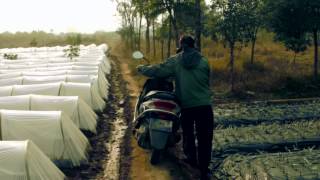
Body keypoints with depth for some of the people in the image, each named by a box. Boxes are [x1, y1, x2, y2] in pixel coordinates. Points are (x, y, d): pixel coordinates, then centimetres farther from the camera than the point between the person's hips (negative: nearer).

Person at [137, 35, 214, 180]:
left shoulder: (175, 61, -1)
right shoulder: (203, 61, 1)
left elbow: (158, 70, 1)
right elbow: (207, 81, 10)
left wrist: (142, 69, 17)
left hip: (186, 105, 1)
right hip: (204, 105, -1)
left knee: (188, 133, 21)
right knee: (204, 137, 3)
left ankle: (191, 158, 35)